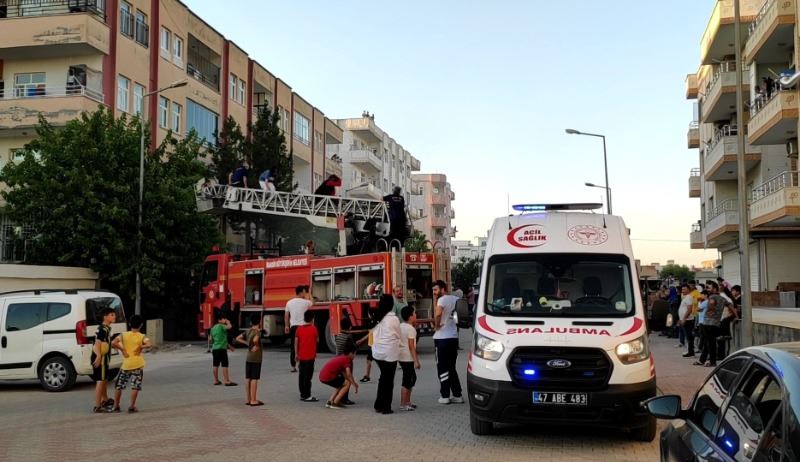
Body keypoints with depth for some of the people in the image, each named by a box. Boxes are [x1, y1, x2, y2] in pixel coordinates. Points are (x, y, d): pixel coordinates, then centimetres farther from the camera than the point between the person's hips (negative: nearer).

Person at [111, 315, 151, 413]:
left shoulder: (123, 335, 2)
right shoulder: (142, 337, -4)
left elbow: (113, 343, -12)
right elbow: (148, 345, -23)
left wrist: (122, 349, -2)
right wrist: (141, 347, -7)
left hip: (126, 364, 2)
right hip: (137, 364, -2)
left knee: (119, 385, 14)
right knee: (135, 386, 2)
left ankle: (116, 406, 17)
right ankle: (132, 407, -2)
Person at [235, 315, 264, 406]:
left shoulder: (248, 331, 8)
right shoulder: (257, 332, -14)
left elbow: (238, 339, 9)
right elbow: (255, 340, -35)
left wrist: (247, 343, 8)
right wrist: (257, 346, -17)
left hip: (248, 358, 7)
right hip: (256, 358, -7)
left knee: (248, 378, 10)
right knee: (254, 379, -4)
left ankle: (248, 399, 16)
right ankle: (253, 400, -3)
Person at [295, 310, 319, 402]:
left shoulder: (299, 328, 3)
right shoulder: (313, 328, -8)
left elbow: (296, 342, 4)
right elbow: (317, 340, 3)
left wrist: (296, 353, 12)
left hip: (301, 356, 5)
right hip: (310, 356, -5)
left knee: (301, 375, 12)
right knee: (308, 376, -4)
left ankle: (302, 395, 17)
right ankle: (307, 396, -5)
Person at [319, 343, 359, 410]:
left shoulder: (340, 357, 22)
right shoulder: (347, 359, -5)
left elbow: (343, 372, 26)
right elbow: (348, 374, -14)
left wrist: (353, 383, 25)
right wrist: (355, 385, -2)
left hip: (322, 376, 9)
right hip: (328, 377, -9)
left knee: (341, 384, 26)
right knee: (347, 383, -1)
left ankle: (330, 401, 22)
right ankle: (335, 403, -2)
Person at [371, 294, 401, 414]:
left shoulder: (377, 318, 2)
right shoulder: (393, 319, -11)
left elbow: (374, 334, 5)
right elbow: (399, 336, 0)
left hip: (377, 352, 5)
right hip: (389, 353, -5)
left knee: (383, 378, 19)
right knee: (388, 380, 4)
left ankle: (379, 405, 21)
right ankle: (385, 407, 8)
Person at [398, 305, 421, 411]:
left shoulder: (400, 326, 11)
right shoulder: (411, 328, -16)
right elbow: (411, 346, -19)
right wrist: (416, 360, -16)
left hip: (401, 357, 9)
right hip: (408, 358, -9)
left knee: (412, 378, 18)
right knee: (407, 381, -2)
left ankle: (407, 402, 23)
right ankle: (403, 405, 2)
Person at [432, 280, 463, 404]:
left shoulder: (442, 299, -13)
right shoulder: (455, 299, 10)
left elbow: (438, 314, -31)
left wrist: (436, 325, -15)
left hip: (442, 338, -7)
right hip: (454, 337, 7)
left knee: (442, 368, 1)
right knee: (452, 367, 15)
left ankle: (445, 396, 2)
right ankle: (457, 395, 15)